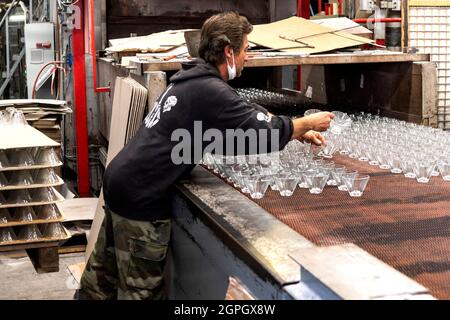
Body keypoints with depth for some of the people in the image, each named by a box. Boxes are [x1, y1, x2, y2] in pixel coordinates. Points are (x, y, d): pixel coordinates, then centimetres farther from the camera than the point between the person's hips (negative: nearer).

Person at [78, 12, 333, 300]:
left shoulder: (195, 78, 10)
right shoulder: (209, 91, -20)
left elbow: (248, 116, 18)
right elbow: (262, 130, -16)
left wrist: (298, 133, 17)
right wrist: (309, 123, 0)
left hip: (123, 181, 10)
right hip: (140, 196, -10)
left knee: (106, 269, 22)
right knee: (142, 288, 2)